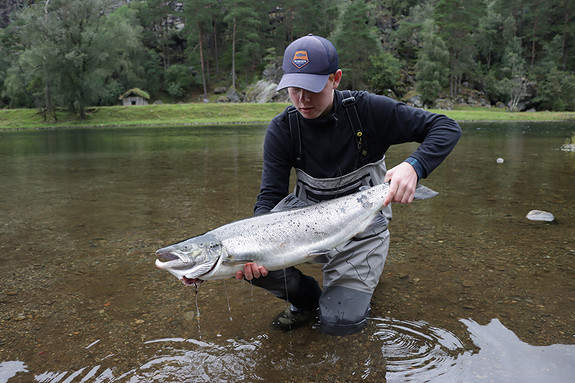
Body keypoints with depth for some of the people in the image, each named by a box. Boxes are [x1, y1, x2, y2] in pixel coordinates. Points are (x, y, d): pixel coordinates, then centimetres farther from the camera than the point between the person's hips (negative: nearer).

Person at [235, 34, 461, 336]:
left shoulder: (368, 110, -17)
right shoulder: (281, 130, -10)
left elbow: (447, 128, -14)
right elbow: (270, 196, -13)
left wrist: (414, 166, -35)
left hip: (361, 229, -2)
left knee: (340, 324, -14)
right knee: (251, 260, -21)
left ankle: (355, 287, 23)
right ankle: (307, 299, 9)